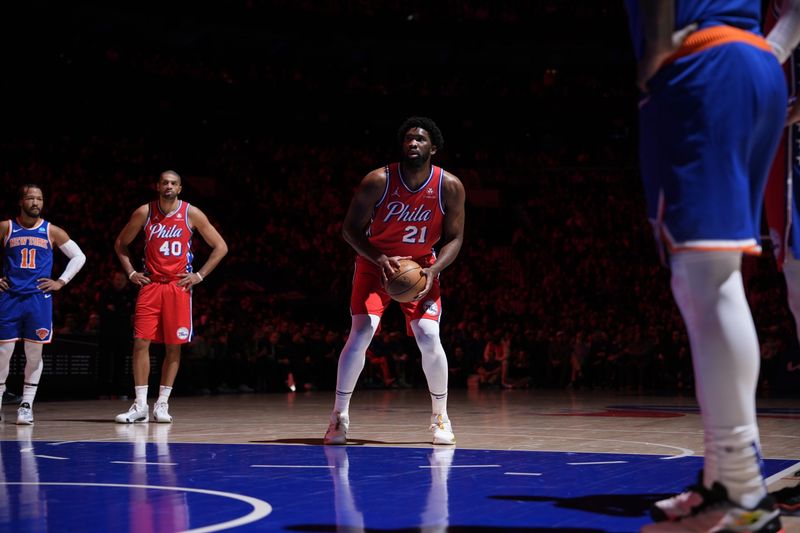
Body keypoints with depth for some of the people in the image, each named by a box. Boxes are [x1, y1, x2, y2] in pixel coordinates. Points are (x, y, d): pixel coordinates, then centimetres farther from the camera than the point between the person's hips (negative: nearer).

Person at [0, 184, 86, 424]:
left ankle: (27, 404, 8)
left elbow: (79, 256, 11)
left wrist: (61, 282, 3)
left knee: (34, 353, -1)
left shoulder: (51, 231, 5)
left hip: (39, 297, 0)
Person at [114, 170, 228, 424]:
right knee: (141, 342, -7)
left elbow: (220, 247, 3)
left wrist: (199, 275, -3)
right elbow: (120, 244, 15)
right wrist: (131, 272, 3)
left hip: (179, 286, -1)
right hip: (150, 285, 1)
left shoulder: (192, 214, -2)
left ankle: (162, 403, 10)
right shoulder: (144, 213, 2)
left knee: (173, 346, 1)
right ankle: (140, 405, -2)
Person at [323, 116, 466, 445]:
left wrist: (433, 271, -25)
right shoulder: (378, 181, -19)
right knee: (361, 332, -17)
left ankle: (440, 418, 5)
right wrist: (380, 259, -29)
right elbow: (350, 229, -14)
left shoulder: (450, 187, -15)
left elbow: (454, 238, -7)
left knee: (429, 337, -14)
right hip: (375, 264, -1)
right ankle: (339, 418, -6)